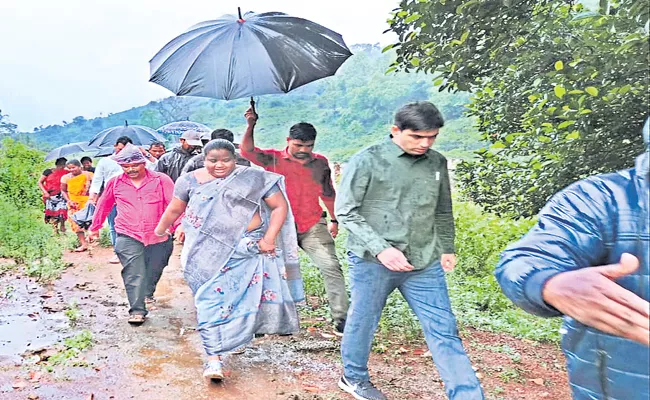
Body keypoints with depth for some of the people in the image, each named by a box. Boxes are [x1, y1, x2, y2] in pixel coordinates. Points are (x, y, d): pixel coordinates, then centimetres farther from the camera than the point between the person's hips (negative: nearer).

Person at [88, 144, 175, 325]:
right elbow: (103, 206, 19)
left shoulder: (161, 180, -3)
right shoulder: (115, 183, 6)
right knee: (134, 274, -9)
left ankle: (148, 294, 43)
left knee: (154, 272, 15)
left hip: (159, 237, 0)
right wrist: (95, 227, 27)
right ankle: (137, 310, -4)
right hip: (128, 237, 0)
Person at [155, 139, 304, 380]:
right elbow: (174, 210, 18)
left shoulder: (254, 178, -1)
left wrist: (269, 238, -7)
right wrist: (159, 233, 28)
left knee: (244, 296, 2)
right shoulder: (190, 181, 5)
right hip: (207, 254, 1)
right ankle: (214, 358, 3)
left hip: (246, 250, 0)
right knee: (210, 300, -4)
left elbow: (280, 206, 0)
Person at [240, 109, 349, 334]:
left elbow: (328, 193, 17)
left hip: (313, 226, 1)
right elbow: (247, 151, -19)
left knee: (332, 268, -9)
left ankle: (341, 319, -2)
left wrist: (334, 219, 19)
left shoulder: (321, 163, 6)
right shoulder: (273, 159, -3)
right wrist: (251, 125, -29)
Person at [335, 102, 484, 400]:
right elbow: (346, 212, -8)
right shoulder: (367, 161, -7)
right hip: (373, 262, -3)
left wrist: (447, 248, 14)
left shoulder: (437, 163, 8)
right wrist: (380, 248, -16)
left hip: (424, 264, 4)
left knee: (444, 331, 4)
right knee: (363, 322, 13)